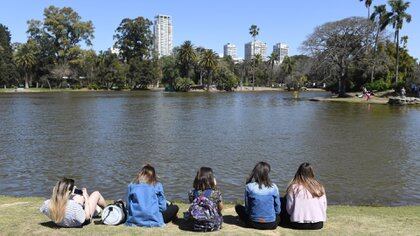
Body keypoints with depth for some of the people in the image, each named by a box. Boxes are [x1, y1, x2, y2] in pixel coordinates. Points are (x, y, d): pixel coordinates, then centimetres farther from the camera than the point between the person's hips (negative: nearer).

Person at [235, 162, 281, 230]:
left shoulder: (249, 187, -13)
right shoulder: (273, 187, -11)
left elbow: (247, 207, -4)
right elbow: (277, 208, -1)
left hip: (254, 223, -2)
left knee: (238, 207, 19)